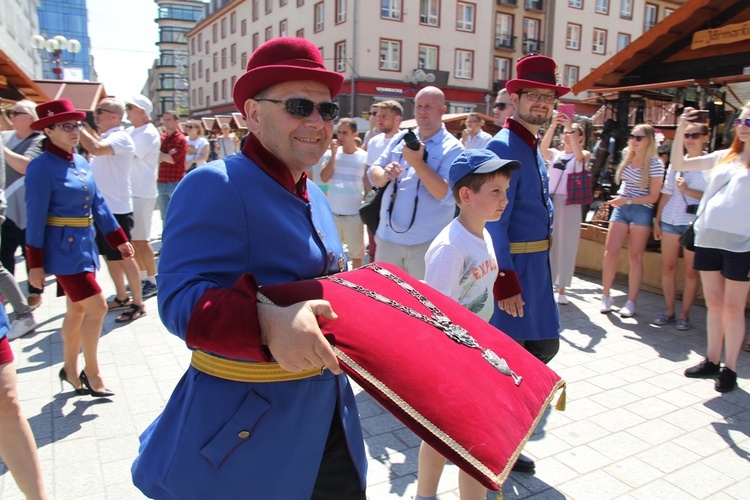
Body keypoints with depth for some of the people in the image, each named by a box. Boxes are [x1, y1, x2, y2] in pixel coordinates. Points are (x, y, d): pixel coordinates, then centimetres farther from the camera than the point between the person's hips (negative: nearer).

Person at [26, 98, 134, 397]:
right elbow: (35, 218, -14)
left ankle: (70, 370, 31)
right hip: (63, 249, -7)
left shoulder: (80, 162, 8)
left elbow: (98, 205, 11)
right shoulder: (41, 168, -13)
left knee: (77, 309, 15)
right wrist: (35, 264, -13)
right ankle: (91, 373, 10)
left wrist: (119, 240, 10)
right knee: (97, 306, -8)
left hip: (85, 245, 8)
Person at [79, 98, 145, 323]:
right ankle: (121, 298, 29)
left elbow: (95, 148, -33)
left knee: (124, 257, -2)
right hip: (101, 207, 9)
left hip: (116, 208, -9)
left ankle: (138, 304, 8)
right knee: (109, 256, 16)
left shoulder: (120, 138, -14)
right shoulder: (104, 138, 14)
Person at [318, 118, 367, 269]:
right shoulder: (330, 153, 1)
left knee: (357, 254, 8)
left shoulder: (364, 157, -2)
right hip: (332, 213, 2)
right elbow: (324, 178, -11)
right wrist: (333, 154, -13)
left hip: (354, 214, -1)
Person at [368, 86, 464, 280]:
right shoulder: (400, 139, 9)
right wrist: (385, 175, -15)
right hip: (388, 238, 5)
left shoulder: (452, 148, -7)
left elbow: (446, 195, -18)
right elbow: (373, 174, 9)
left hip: (427, 243, -4)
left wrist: (417, 163, -25)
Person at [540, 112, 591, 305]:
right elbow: (543, 148, -11)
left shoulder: (584, 155, 6)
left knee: (566, 246, 2)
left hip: (570, 204, -2)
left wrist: (571, 126, -23)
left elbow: (579, 155, -18)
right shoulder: (555, 154, 10)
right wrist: (553, 125, -22)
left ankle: (561, 290, 9)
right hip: (550, 202, 2)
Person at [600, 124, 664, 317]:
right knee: (610, 252, -2)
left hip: (641, 211, -4)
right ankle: (606, 296, 10)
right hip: (621, 208, 4)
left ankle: (631, 303, 9)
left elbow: (653, 197, -10)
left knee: (635, 257, 1)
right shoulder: (626, 156, 6)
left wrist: (628, 200, -18)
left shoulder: (655, 164, -9)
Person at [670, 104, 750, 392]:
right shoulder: (723, 157, 13)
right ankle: (712, 360, 24)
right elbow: (678, 164, 14)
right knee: (713, 304, 12)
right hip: (708, 239, 5)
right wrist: (681, 129, 4)